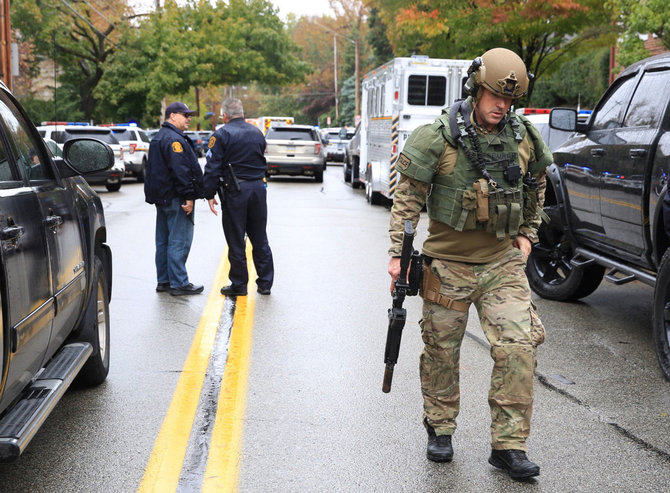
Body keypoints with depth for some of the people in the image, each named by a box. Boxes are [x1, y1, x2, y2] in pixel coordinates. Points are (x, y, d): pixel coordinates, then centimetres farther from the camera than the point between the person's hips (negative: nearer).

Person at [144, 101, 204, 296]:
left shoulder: (158, 138, 19)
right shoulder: (174, 139, -16)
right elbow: (181, 170, -23)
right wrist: (189, 197, -22)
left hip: (162, 197, 11)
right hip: (175, 199, -11)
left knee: (163, 240, 14)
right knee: (179, 240, -7)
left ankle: (164, 280, 20)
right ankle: (179, 283, -5)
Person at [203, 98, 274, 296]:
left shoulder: (221, 135, -7)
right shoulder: (257, 133, 11)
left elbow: (212, 167, -10)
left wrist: (210, 195, -5)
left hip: (235, 191, -5)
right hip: (259, 188, 5)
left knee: (236, 241, 3)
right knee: (260, 239, 11)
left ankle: (239, 285, 9)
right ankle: (265, 283, 15)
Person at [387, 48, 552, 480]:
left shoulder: (525, 138, 3)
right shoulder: (439, 138, -10)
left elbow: (536, 189, 21)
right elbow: (408, 197, -7)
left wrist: (528, 233, 15)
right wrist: (398, 253, -10)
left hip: (503, 264, 3)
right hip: (448, 266, -2)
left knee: (518, 347, -9)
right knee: (441, 352, 9)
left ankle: (509, 445, 1)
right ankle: (440, 430, 30)